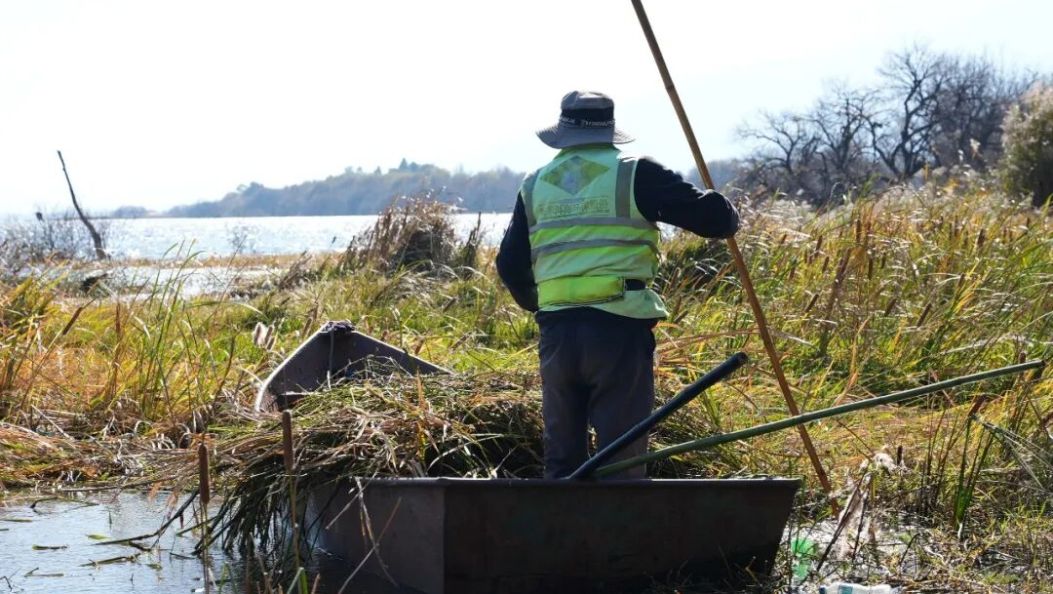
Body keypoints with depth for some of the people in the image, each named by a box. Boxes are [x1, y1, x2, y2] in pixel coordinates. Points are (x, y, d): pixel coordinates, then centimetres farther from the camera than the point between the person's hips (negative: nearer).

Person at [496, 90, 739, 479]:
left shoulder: (535, 185, 13)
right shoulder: (635, 174, 0)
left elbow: (510, 266, 17)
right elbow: (710, 216, -3)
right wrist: (726, 217, 20)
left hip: (556, 331, 4)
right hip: (619, 328, -4)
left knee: (561, 458, 14)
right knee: (620, 460, -1)